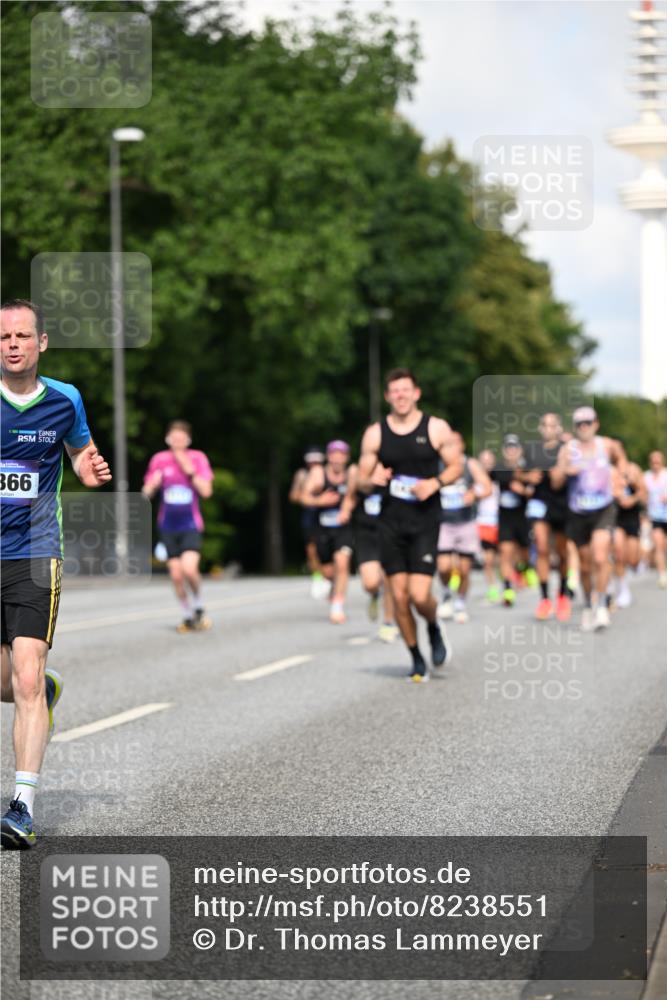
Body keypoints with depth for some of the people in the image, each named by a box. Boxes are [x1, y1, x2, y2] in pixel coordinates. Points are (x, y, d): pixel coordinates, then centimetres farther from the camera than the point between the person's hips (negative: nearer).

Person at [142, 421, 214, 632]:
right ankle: (188, 616, 17)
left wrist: (190, 471, -17)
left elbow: (206, 491, -8)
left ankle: (198, 607, 4)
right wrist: (153, 484, -14)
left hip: (191, 525, -2)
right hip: (168, 527, 2)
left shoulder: (198, 458, -1)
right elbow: (147, 492, 7)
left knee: (189, 568, -22)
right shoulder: (159, 460, 4)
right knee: (176, 575, 0)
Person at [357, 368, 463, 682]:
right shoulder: (375, 433, 4)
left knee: (420, 596, -13)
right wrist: (372, 480, -14)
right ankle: (417, 660, 18)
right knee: (399, 597, 1)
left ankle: (434, 629, 22)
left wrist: (436, 483, -13)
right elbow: (362, 479, 9)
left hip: (424, 522, -2)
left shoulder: (436, 429, -1)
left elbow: (456, 466, 6)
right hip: (391, 523, 2)